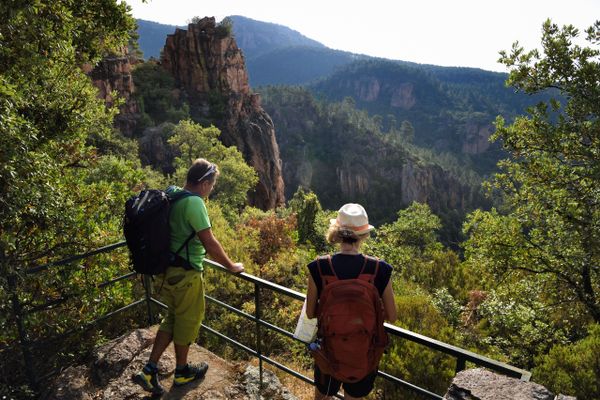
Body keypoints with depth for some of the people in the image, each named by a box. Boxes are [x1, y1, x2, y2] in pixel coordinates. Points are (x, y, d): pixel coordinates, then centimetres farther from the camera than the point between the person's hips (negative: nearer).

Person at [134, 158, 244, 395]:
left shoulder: (171, 195, 5)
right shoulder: (194, 202, -23)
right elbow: (210, 243, -23)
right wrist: (231, 267, -10)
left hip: (166, 270, 8)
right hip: (185, 275, -8)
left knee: (173, 318, 23)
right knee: (187, 321, 13)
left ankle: (149, 370, 24)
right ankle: (182, 372, 33)